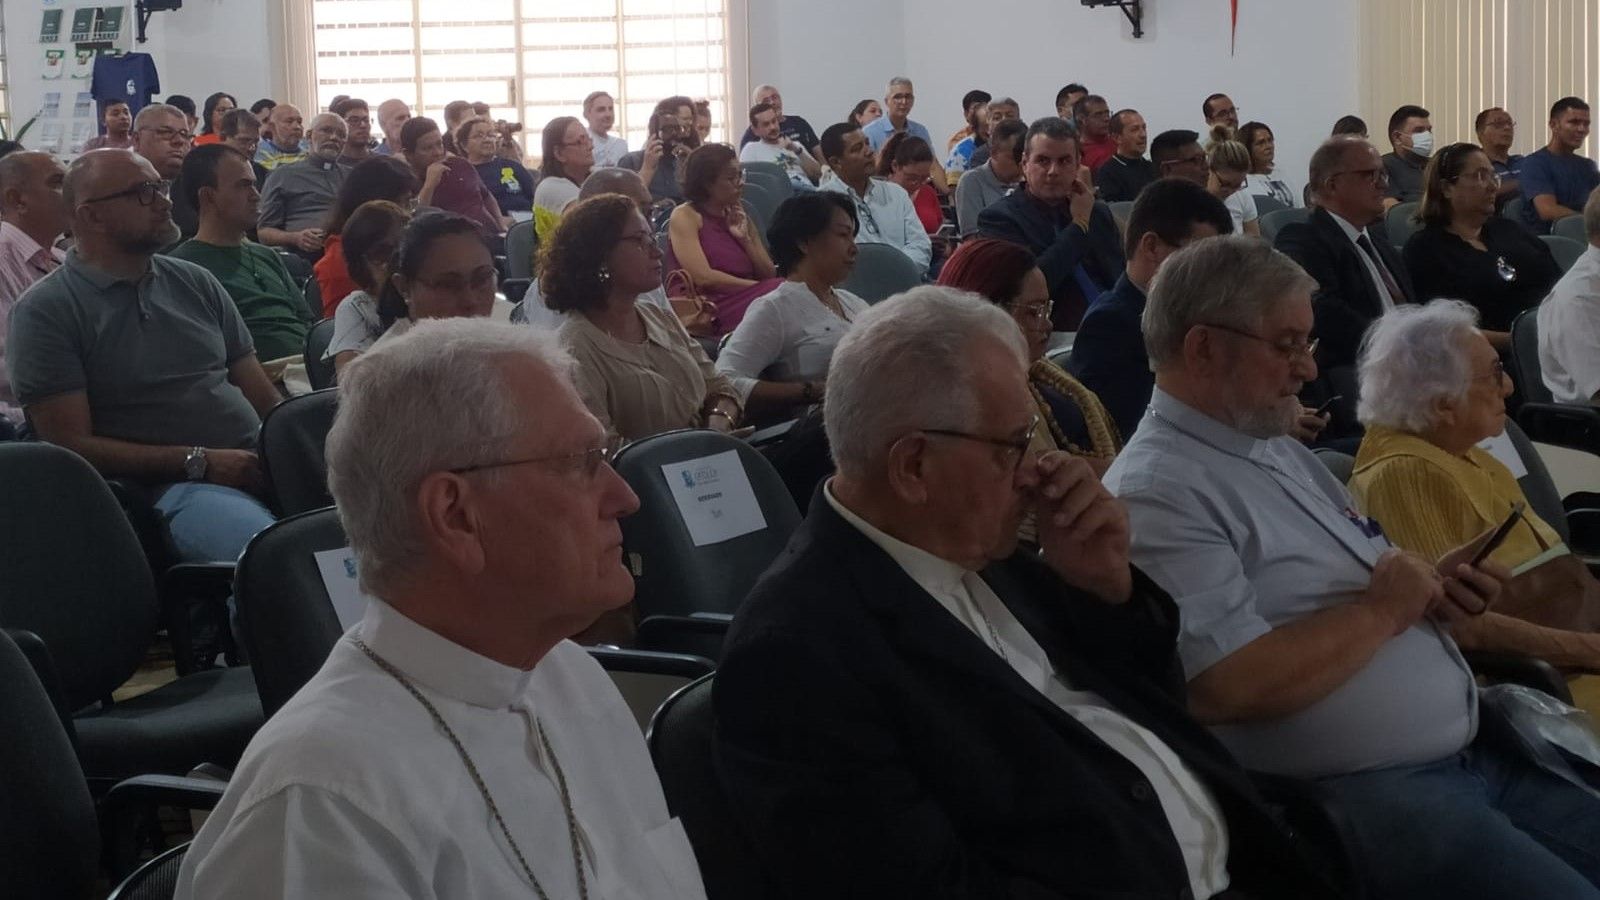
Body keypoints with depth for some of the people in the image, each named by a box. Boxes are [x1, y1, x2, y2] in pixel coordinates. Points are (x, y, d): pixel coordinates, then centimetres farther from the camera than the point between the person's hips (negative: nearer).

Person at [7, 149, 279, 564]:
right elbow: (72, 444, -5)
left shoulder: (195, 281, 18)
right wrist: (199, 462, -12)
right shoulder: (46, 310, 0)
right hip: (172, 487, -6)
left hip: (260, 463, 7)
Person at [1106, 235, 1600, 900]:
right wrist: (1382, 610, -12)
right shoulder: (1156, 493, -15)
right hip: (1359, 791, -10)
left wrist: (1429, 590, 2)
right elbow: (1234, 687, -25)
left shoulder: (1282, 450, 15)